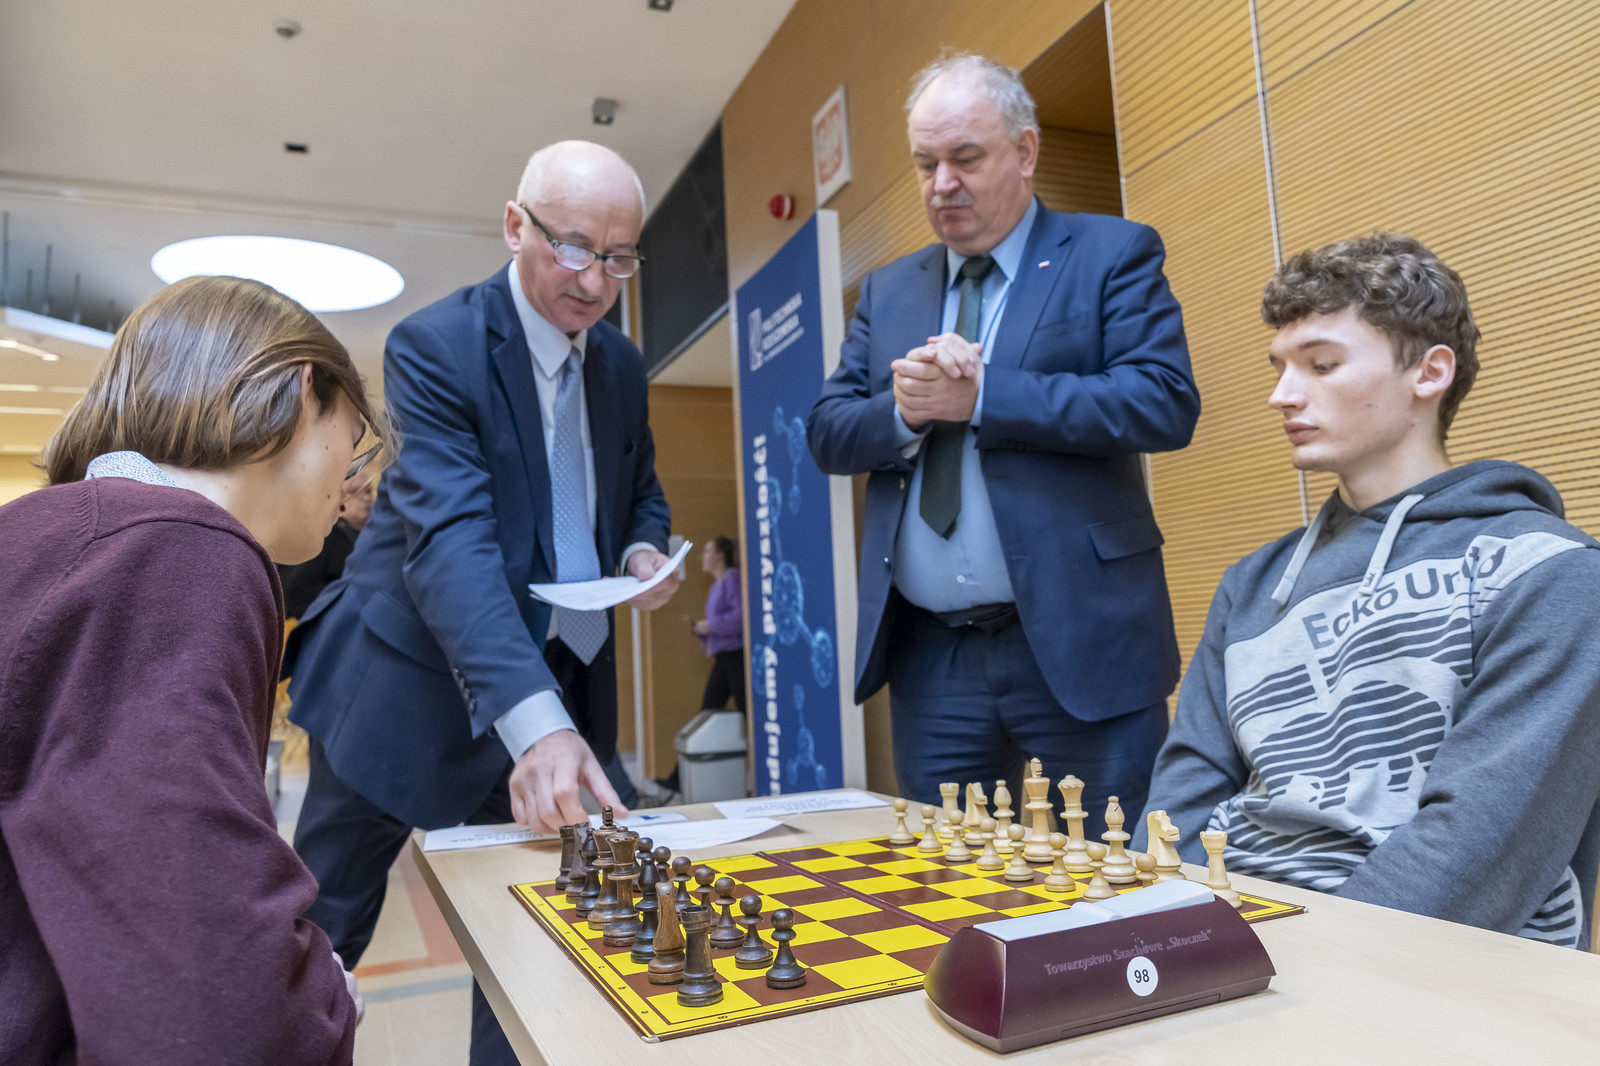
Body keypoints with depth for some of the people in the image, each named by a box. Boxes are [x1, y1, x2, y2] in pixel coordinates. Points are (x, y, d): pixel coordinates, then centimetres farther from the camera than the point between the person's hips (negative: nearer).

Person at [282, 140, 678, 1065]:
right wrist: (533, 721, -41)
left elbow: (641, 492, 18)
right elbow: (451, 537, -29)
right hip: (415, 680, -5)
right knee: (320, 934, 11)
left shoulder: (622, 364, 4)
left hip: (557, 680, 5)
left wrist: (644, 553, -7)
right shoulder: (435, 346, -16)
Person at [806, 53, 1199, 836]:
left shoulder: (1113, 255, 3)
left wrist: (980, 396, -16)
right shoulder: (887, 291, 15)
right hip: (931, 655, 4)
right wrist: (904, 410, -13)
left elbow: (1166, 403, -11)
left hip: (1080, 643, -3)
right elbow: (828, 433, 8)